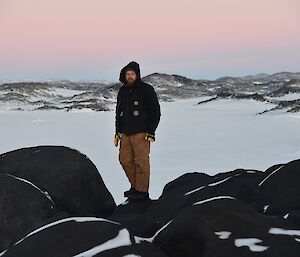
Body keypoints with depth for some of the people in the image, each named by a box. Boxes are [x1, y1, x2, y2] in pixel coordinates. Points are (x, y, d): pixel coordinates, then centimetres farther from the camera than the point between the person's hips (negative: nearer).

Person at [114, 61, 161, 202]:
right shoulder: (122, 91, 14)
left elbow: (155, 111, -6)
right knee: (125, 160, 9)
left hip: (141, 133, -7)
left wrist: (150, 132, -11)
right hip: (125, 133, 7)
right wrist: (117, 132, 16)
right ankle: (135, 186, 23)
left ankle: (142, 191, 3)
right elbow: (118, 112, 22)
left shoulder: (146, 90, -5)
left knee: (141, 161, -5)